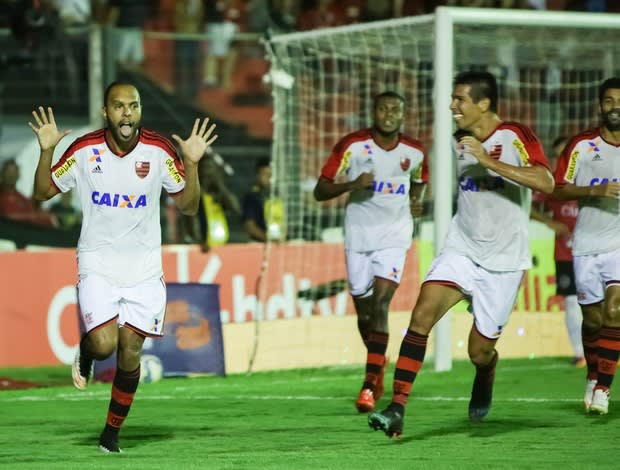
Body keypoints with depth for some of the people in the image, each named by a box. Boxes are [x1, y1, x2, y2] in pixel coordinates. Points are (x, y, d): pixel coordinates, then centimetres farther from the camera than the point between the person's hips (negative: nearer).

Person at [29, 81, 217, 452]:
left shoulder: (159, 151, -6)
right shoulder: (84, 150, -7)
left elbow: (188, 205, 0)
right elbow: (44, 192, 2)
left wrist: (192, 163, -16)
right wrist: (47, 151, -15)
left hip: (144, 268, 1)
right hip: (97, 265, -1)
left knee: (130, 352, 0)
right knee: (104, 344, -19)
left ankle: (113, 432, 17)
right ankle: (85, 351, 19)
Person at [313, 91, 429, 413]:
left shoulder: (415, 153, 1)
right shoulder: (352, 146, -7)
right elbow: (320, 191, -7)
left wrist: (416, 202, 2)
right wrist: (352, 184, -24)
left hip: (394, 235, -1)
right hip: (358, 235, 1)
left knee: (380, 302, -17)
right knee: (363, 310, 9)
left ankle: (370, 384, -18)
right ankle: (378, 362, 37)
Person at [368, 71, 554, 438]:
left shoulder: (515, 137, -12)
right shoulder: (459, 143, 8)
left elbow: (546, 183, -29)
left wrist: (490, 162, -32)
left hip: (503, 262, -4)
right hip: (461, 251, 4)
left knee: (479, 352, 3)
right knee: (422, 314, -21)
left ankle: (485, 378, 42)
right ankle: (398, 408, -24)